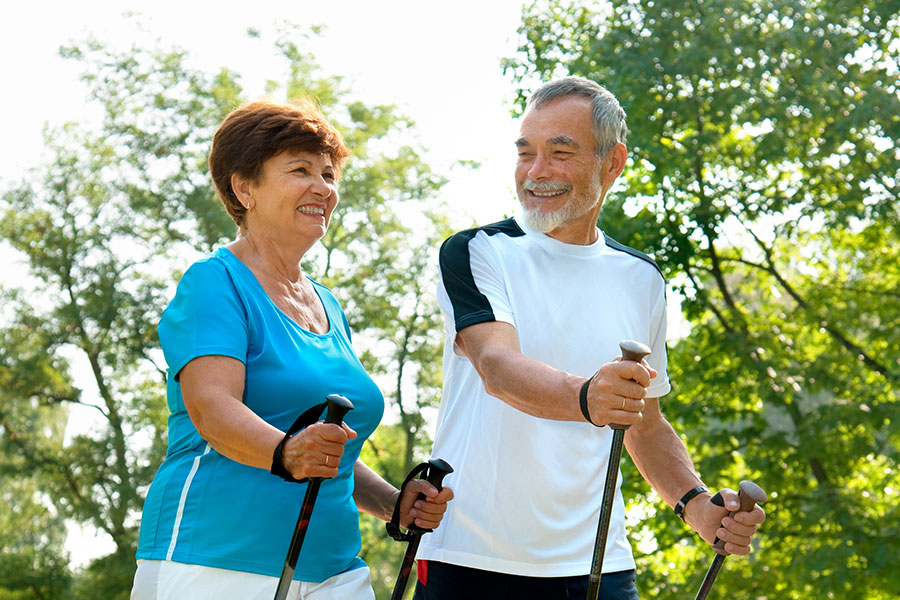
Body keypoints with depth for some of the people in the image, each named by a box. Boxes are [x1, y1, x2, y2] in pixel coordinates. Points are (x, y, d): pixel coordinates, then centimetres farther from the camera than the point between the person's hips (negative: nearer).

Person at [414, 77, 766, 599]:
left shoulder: (641, 280, 10)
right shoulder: (475, 253, -3)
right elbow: (497, 366, -20)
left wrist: (696, 502, 0)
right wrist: (586, 397, -39)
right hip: (473, 557, -3)